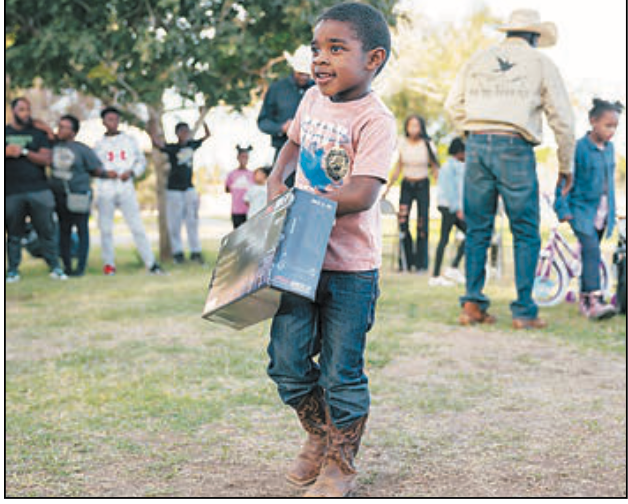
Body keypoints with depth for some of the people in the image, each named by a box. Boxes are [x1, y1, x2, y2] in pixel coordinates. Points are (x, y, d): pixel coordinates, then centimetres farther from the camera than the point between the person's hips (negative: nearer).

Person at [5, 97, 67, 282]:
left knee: (47, 230, -1)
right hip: (12, 192, 0)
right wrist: (7, 152, -10)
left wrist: (24, 152, -11)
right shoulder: (5, 132, 12)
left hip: (39, 190, 0)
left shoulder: (38, 133, 12)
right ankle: (13, 270, 10)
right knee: (14, 234, 3)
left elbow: (46, 159, 1)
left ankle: (55, 267, 4)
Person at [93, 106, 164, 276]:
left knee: (137, 227, -6)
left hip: (126, 188, 0)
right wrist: (105, 173, -11)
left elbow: (141, 161, 12)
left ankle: (151, 263, -6)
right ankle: (109, 263, 11)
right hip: (105, 190, 0)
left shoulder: (129, 140, 12)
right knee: (106, 229, 0)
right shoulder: (99, 144, 10)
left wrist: (131, 172, -6)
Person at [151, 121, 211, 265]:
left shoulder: (192, 145, 8)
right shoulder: (171, 148, -5)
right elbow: (156, 143, -22)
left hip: (189, 189, 4)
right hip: (174, 190, -4)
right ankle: (178, 252, 8)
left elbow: (207, 135, 17)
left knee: (192, 221, 1)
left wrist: (203, 122, 8)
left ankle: (195, 252, 3)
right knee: (174, 223, 1)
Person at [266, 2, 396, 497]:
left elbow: (360, 195, -24)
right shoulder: (313, 99, 7)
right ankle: (319, 437, 33)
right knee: (287, 360, 8)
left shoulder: (375, 120, -15)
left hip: (350, 268, -6)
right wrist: (276, 181, 9)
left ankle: (340, 466, 22)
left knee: (341, 372, 3)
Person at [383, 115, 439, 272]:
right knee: (402, 222, -9)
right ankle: (406, 261, 2)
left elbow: (435, 169, 1)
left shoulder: (427, 145, -4)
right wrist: (388, 187, 11)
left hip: (422, 185, -2)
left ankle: (421, 263, 4)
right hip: (406, 185, 2)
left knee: (422, 224, -3)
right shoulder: (402, 143, 4)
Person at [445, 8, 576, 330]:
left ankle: (472, 304, 8)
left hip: (477, 145, 3)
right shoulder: (540, 63, 7)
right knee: (526, 234, 5)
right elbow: (562, 118, 7)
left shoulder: (478, 60, 15)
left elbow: (453, 105, 15)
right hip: (515, 148, -3)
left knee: (477, 230, 12)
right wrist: (566, 165, 15)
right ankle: (524, 311, 4)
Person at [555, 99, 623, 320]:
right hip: (582, 208, -6)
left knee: (591, 255, 12)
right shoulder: (579, 148, -11)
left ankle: (585, 299, 21)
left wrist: (612, 212, 22)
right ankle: (595, 301, -25)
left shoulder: (609, 148, 10)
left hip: (602, 212, 7)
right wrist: (563, 208, -12)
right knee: (591, 251, -18)